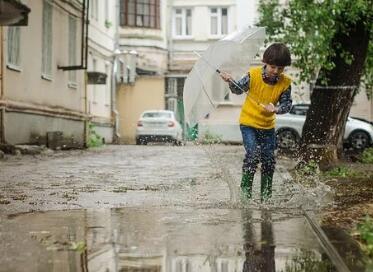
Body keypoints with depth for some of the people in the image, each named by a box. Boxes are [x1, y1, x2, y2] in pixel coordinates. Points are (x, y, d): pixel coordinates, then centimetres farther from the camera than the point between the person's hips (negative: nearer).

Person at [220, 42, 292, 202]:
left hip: (268, 125, 3)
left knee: (269, 160, 3)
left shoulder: (285, 83, -10)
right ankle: (245, 189, -2)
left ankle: (266, 195, 18)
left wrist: (276, 109, -28)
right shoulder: (254, 75, -14)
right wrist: (231, 82, -20)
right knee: (253, 154, -17)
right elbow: (239, 89, -1)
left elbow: (287, 104, -8)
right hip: (248, 122, -3)